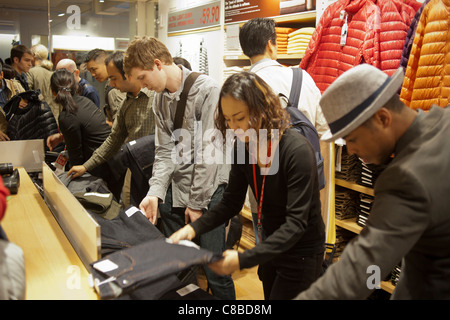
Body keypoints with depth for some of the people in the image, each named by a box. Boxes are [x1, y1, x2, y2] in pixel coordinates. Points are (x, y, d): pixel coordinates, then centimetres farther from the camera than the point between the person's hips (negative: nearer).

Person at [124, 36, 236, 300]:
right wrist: (155, 192, -7)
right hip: (174, 189, 6)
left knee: (215, 270, -1)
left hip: (208, 190, -6)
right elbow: (164, 151, 7)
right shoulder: (160, 97, 9)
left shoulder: (207, 90, -13)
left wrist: (196, 202, -11)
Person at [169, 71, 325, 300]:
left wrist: (244, 260, -35)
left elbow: (296, 222, -29)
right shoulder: (243, 146, -7)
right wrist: (193, 229, -16)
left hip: (301, 253, -6)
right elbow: (231, 202, -1)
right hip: (271, 246, 6)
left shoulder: (297, 151, -27)